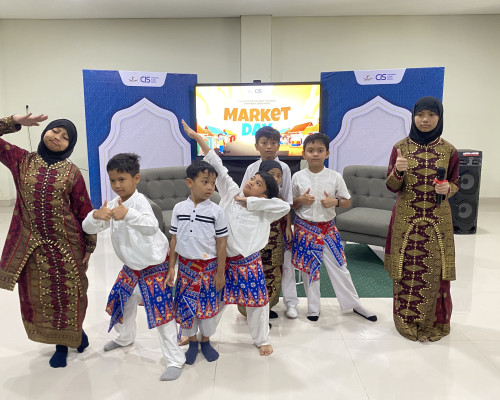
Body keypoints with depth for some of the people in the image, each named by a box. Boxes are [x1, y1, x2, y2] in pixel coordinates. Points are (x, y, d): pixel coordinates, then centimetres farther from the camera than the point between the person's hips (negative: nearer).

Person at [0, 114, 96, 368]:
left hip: (66, 244, -2)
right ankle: (60, 345, 31)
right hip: (32, 245, 2)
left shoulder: (71, 172, -2)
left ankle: (75, 331, 37)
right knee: (39, 296, 10)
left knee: (68, 294, 6)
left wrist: (89, 247, 0)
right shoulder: (22, 160, 3)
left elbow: (84, 211, -1)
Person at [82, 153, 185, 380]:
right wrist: (96, 216, -27)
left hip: (154, 266, -8)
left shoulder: (139, 201, -24)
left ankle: (175, 360, 3)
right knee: (122, 300, 22)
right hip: (132, 266, 8)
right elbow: (88, 228, -4)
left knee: (161, 310, -8)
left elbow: (152, 227, -42)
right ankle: (125, 337, 51)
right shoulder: (113, 205, 0)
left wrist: (128, 214, -58)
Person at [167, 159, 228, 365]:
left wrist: (220, 272, -4)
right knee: (185, 305, 9)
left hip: (208, 267, -1)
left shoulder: (216, 211, -8)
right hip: (185, 266, 2)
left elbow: (221, 242, -4)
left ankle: (205, 341, 33)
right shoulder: (179, 208, -1)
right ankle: (192, 342, 32)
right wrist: (171, 268, 2)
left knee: (207, 305, 8)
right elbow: (174, 240, 4)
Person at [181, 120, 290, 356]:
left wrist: (249, 202, -17)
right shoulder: (231, 192, 0)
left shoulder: (264, 209, -4)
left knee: (257, 301, 10)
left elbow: (284, 207, -22)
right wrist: (197, 138, -2)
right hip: (222, 259, 1)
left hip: (248, 263, -1)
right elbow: (217, 166, -2)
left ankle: (262, 339, 34)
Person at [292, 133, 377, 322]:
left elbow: (347, 202, 4)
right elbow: (291, 204, 5)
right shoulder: (298, 177, -4)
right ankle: (313, 306, 25)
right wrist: (300, 200, -16)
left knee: (339, 267, 7)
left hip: (328, 229, 0)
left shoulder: (335, 177, -4)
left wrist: (335, 201, -16)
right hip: (305, 228, 0)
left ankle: (354, 303, 24)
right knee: (308, 267, 9)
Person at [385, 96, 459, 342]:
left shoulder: (449, 150, 1)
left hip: (437, 221, 1)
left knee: (435, 271, 4)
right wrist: (398, 170, -22)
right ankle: (406, 321, 23)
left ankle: (434, 324, 25)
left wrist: (448, 189, -13)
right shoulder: (401, 147, -1)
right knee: (406, 271, 4)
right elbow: (391, 186, 0)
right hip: (405, 220, 0)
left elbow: (455, 183, 11)